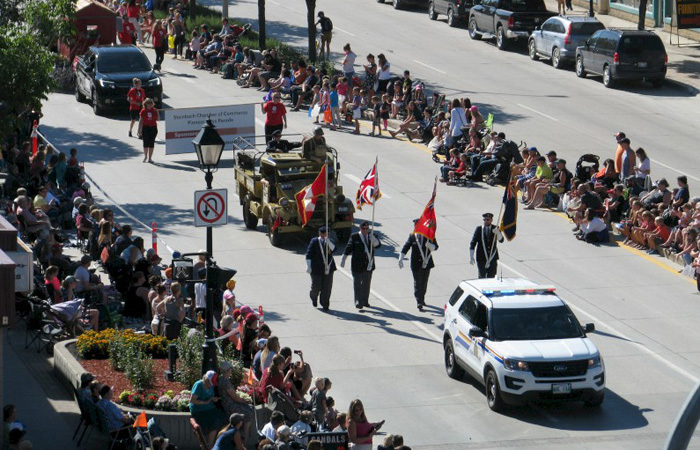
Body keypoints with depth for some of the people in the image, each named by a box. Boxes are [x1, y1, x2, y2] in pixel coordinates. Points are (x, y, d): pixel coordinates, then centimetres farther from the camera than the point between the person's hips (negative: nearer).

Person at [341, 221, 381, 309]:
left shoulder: (371, 236, 5)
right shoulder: (354, 237, -3)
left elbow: (378, 245, -8)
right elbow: (348, 248, -2)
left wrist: (374, 240, -28)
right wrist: (343, 259, -4)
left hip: (368, 265, 3)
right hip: (357, 265, -3)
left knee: (366, 284, 12)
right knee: (357, 284, -4)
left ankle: (365, 301, 23)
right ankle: (358, 302, -3)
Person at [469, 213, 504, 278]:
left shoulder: (495, 228, 0)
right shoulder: (479, 229, -4)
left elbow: (501, 240, -11)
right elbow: (473, 243, -4)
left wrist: (497, 233, -32)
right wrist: (471, 257, -12)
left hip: (492, 257, 1)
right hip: (481, 258, -1)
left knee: (491, 277, 2)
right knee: (482, 277, 4)